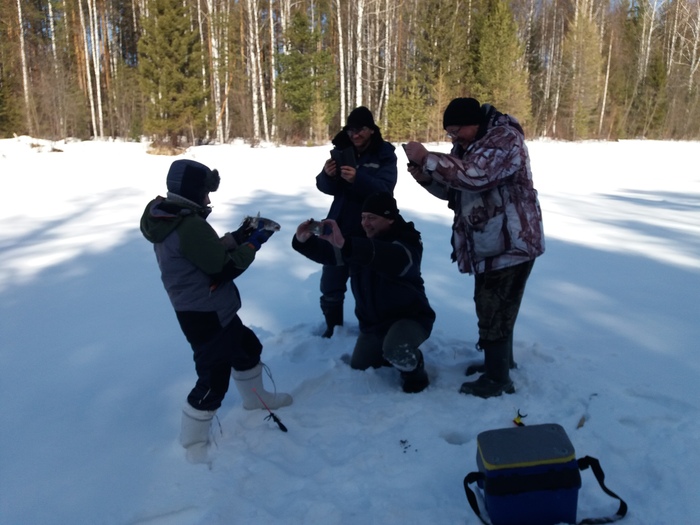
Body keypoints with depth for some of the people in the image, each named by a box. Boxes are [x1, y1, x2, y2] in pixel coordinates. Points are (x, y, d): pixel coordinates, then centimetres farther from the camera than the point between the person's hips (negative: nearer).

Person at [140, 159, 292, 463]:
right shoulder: (191, 226, -27)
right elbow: (222, 269, -22)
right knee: (214, 379, 1)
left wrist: (240, 235, 3)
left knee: (247, 347, 26)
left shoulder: (169, 218, 5)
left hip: (213, 310, 11)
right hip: (205, 316, -11)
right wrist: (252, 244, -12)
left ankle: (254, 397, 48)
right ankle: (194, 442, 21)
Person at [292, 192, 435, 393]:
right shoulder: (361, 242, 1)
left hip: (409, 318, -7)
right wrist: (303, 241, -30)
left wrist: (344, 244, -63)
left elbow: (390, 258, -48)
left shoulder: (407, 244, -23)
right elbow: (326, 252, -7)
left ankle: (415, 371, -4)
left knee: (395, 350, -37)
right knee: (357, 371, 13)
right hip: (372, 323, 7)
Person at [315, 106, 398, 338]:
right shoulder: (340, 150, 3)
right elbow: (327, 188, -3)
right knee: (330, 284, 7)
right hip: (340, 227, 3)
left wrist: (358, 178, -37)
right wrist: (327, 175, -26)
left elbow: (384, 188, -20)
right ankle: (333, 328, 27)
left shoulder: (385, 154, -5)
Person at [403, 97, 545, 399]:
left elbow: (474, 175, -34)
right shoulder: (465, 145, 11)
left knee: (495, 312, -4)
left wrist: (427, 158, -30)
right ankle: (501, 359, 38)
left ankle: (497, 379, 10)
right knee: (490, 307, 20)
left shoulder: (505, 138, -18)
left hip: (511, 244, -9)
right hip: (489, 244, 10)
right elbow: (453, 189, 13)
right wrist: (425, 176, -6)